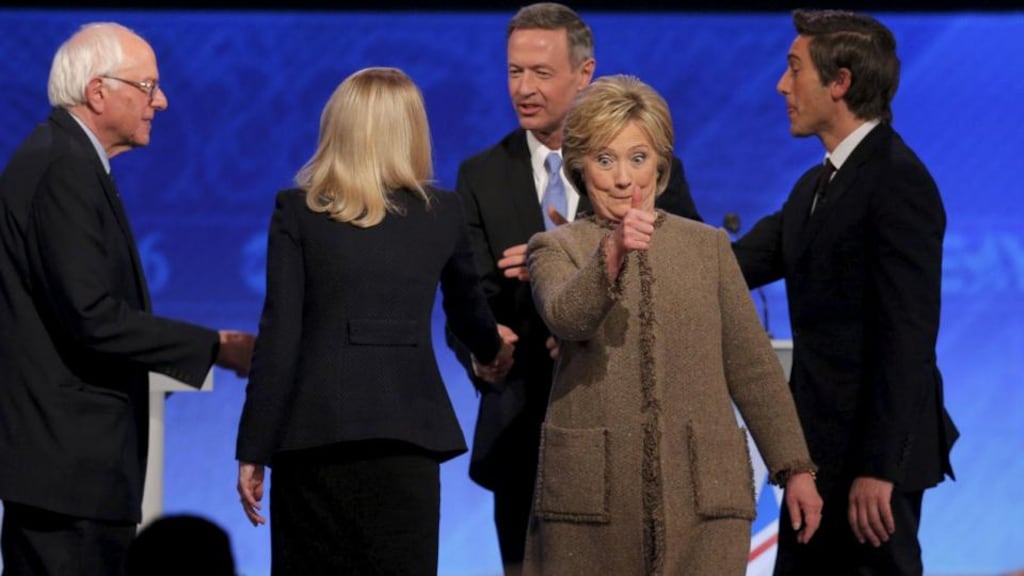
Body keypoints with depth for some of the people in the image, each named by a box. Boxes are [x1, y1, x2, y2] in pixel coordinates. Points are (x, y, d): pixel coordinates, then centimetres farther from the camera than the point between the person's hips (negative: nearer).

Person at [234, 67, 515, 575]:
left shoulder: (297, 211, 1)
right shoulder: (441, 214, 7)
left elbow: (278, 338, -4)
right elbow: (467, 309, 24)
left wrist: (253, 451, -1)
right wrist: (493, 349, 47)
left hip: (316, 432, -1)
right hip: (407, 432, 1)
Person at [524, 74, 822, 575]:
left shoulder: (707, 246, 14)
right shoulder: (556, 248, 6)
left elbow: (753, 366, 14)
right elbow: (566, 318, -17)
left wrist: (795, 468, 10)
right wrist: (612, 252, -35)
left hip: (702, 495, 1)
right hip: (594, 493, -1)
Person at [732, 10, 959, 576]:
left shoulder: (898, 182, -15)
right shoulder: (816, 187, 16)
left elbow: (908, 335, -21)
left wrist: (880, 467, -24)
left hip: (871, 455, -10)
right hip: (825, 448, 10)